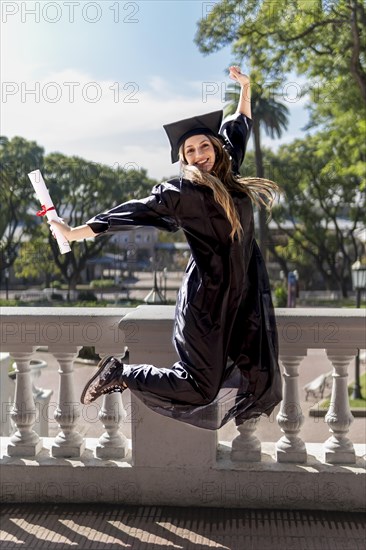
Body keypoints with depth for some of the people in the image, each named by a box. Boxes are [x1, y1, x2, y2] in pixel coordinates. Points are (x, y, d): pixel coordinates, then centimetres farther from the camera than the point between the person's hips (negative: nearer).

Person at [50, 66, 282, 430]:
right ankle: (119, 373, 13)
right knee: (199, 387, -4)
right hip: (207, 296, -7)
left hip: (245, 295, 7)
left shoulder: (229, 178, 11)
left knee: (258, 379, 2)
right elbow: (132, 212, -6)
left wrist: (245, 87, 29)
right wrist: (73, 232, -6)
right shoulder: (180, 191, -6)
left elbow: (238, 131, 27)